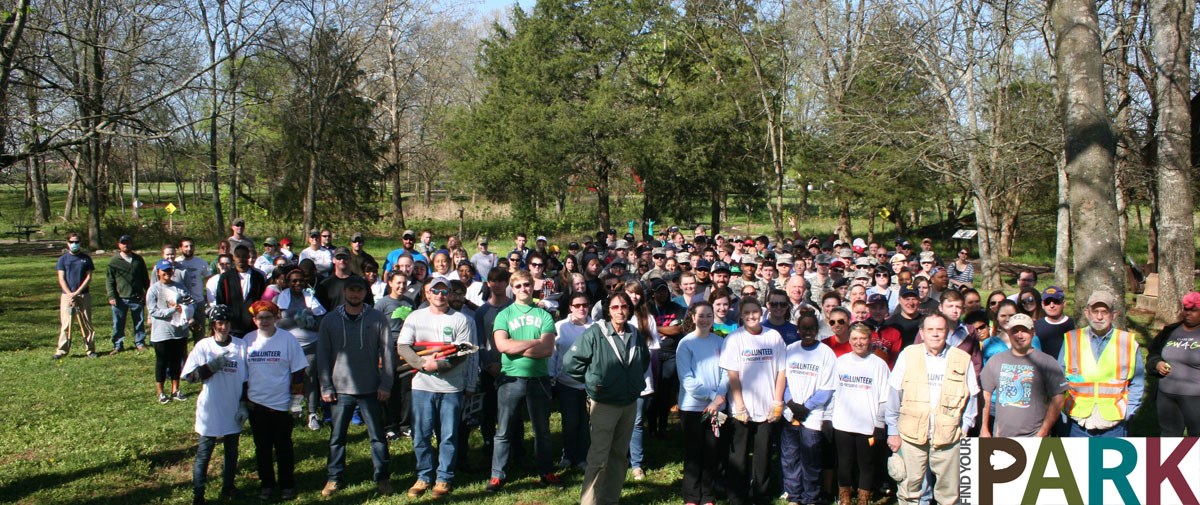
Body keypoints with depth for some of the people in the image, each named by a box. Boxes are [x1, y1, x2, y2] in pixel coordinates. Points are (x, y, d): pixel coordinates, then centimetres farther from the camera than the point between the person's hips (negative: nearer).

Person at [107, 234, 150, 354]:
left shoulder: (138, 259, 8)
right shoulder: (114, 262, 1)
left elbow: (145, 278, 15)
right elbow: (109, 281, 1)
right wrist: (111, 296, -7)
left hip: (137, 298, 2)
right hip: (120, 298, -1)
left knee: (139, 322, 8)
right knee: (118, 324, 3)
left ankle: (140, 343, 20)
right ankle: (118, 345, 13)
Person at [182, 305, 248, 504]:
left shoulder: (241, 345, -3)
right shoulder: (203, 346, -6)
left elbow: (246, 379, 2)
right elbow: (191, 375, -12)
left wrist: (244, 405, -1)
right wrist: (213, 365, -25)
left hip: (233, 411, 2)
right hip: (210, 411, -2)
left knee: (232, 451, 16)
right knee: (203, 453, 4)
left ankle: (228, 486, 32)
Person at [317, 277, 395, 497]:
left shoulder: (377, 319, -2)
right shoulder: (330, 320, 3)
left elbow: (387, 353, -1)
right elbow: (322, 355, 5)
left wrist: (385, 384, -6)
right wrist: (325, 387, 0)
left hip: (370, 389, -1)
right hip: (340, 390, 1)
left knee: (378, 436, 5)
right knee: (337, 437, 9)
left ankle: (382, 478, 17)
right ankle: (334, 478, 21)